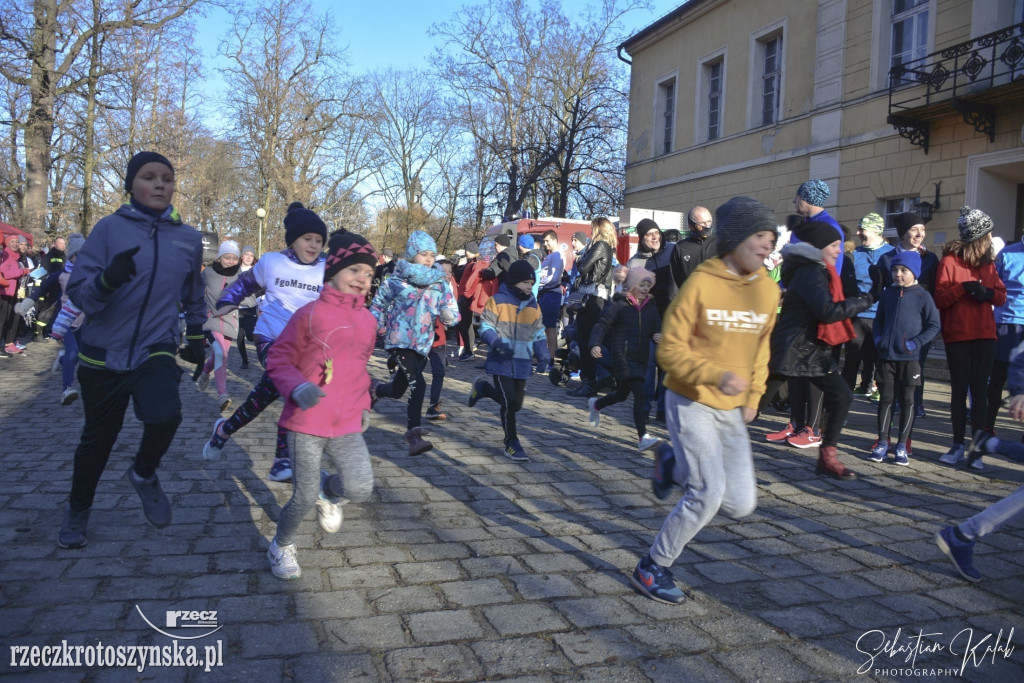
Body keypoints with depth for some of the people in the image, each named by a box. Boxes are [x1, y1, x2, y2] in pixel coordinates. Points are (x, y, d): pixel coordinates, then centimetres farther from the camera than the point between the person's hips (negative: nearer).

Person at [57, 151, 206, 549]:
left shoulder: (189, 238, 1)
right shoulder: (110, 228, -8)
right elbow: (78, 293, -12)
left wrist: (196, 336, 25)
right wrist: (109, 278, -32)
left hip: (156, 351, 1)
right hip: (103, 353, 0)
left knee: (165, 415, -27)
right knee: (97, 438, 12)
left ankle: (144, 475, 6)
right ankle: (78, 509, 41)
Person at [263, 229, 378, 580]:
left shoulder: (368, 321, 9)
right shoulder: (310, 314, -8)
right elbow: (278, 359, -5)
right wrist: (298, 388, -22)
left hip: (347, 425, 5)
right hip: (306, 423, -4)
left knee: (360, 488, -10)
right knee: (305, 498, 1)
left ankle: (328, 491, 26)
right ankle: (281, 546, 32)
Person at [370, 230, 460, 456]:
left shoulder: (441, 283, 4)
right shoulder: (397, 280, -4)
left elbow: (452, 314, 2)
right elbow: (378, 305, 7)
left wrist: (448, 315, -16)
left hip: (423, 344, 5)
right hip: (400, 342, -4)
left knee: (396, 391, 15)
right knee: (418, 384, -23)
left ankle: (373, 391, 49)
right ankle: (414, 436, -18)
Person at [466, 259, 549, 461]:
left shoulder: (533, 305, 9)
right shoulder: (497, 301, -7)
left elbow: (538, 332, 16)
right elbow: (485, 326, -7)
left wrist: (542, 354, 3)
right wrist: (496, 342, -25)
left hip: (522, 362, 6)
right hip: (501, 361, -6)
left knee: (515, 403, 9)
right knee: (509, 402, -10)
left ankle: (483, 388, 33)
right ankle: (511, 443, 8)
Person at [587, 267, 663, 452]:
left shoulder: (651, 308, 10)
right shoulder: (619, 305, -6)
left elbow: (657, 330, 9)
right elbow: (602, 325, -9)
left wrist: (658, 337, -16)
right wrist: (595, 344, -25)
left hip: (641, 358, 7)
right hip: (623, 356, -7)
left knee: (622, 394, 20)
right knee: (640, 395, -18)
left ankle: (595, 404, 50)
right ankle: (643, 438, -15)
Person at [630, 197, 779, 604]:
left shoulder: (768, 289, 4)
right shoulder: (701, 284, -14)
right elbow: (670, 349, -15)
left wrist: (753, 396, 8)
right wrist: (715, 375, -29)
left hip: (732, 410, 6)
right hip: (691, 403, -6)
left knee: (741, 505, 2)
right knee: (708, 495, -13)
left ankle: (673, 465, 27)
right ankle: (651, 570, 7)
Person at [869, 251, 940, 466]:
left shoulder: (922, 296, -3)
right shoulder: (887, 294, 8)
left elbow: (934, 325, -2)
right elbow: (878, 320, 17)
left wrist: (916, 343, -13)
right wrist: (877, 338, 0)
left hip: (909, 358, -3)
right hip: (886, 356, 3)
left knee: (908, 400, 4)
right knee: (885, 398, 7)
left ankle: (902, 445, 12)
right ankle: (882, 442, 16)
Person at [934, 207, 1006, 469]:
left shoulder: (988, 262, 13)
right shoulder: (949, 260, -1)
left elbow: (1002, 296, 12)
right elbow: (939, 298, -7)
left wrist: (990, 293, -10)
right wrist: (962, 288, -23)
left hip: (984, 334, 3)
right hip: (957, 336, -3)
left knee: (979, 389, -1)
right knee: (959, 389, 3)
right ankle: (958, 445, 11)